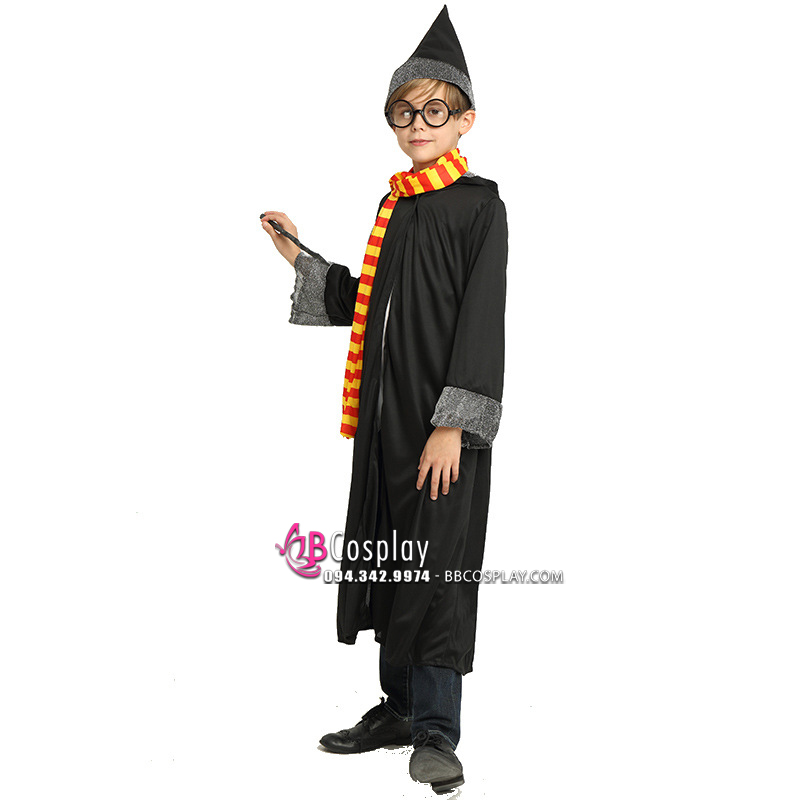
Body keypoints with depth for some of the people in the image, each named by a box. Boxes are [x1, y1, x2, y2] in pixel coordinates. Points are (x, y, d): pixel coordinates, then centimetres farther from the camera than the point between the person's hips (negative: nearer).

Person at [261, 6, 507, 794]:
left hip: (445, 417, -7)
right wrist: (296, 254, 14)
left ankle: (436, 731, 8)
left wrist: (453, 424, -20)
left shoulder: (478, 204, -7)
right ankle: (400, 706, 26)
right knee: (390, 557, 12)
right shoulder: (394, 205, 13)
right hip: (386, 409, 7)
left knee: (438, 563, -3)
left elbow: (482, 319, -14)